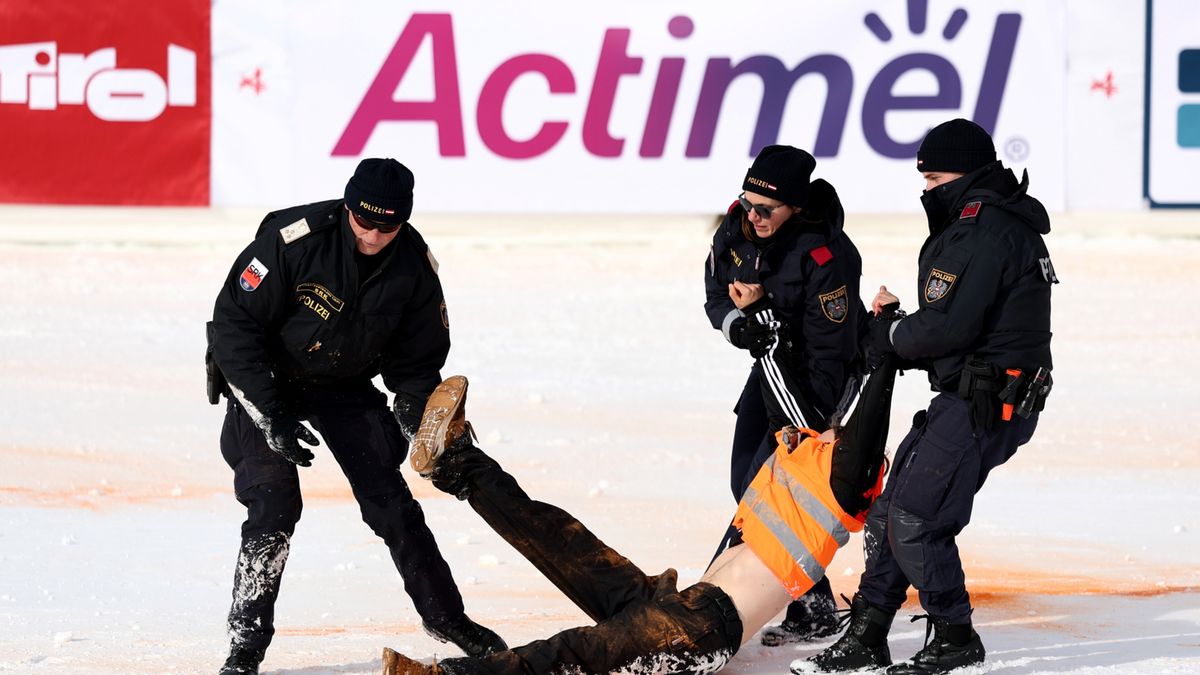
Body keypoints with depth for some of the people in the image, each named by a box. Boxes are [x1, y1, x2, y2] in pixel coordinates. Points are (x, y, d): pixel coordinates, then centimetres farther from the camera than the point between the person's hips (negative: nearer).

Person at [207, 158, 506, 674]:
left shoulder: (415, 265, -15)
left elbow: (418, 359, 1)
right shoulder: (295, 238, -30)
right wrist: (271, 417, -27)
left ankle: (445, 616, 18)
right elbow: (233, 323, -24)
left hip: (346, 385, 4)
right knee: (274, 505, -17)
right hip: (264, 379, -4)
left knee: (391, 503, 1)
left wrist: (415, 414, -15)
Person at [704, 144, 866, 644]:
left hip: (822, 376, -8)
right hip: (772, 362, 8)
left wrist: (805, 427, -27)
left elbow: (831, 350, -27)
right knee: (745, 480, 7)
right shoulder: (738, 227, -11)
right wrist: (741, 322, -21)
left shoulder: (825, 257, -31)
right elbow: (717, 294, 2)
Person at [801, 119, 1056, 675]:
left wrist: (889, 336, -5)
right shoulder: (986, 225, 18)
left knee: (915, 519, -11)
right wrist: (896, 320, 3)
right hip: (962, 398, 11)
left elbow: (946, 328, -23)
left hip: (985, 404, -11)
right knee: (889, 513, 11)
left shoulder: (986, 233, -17)